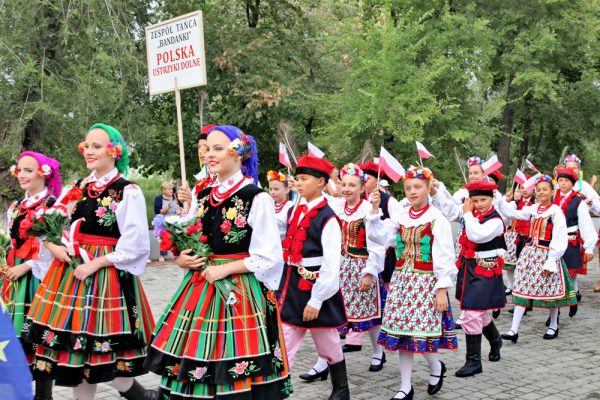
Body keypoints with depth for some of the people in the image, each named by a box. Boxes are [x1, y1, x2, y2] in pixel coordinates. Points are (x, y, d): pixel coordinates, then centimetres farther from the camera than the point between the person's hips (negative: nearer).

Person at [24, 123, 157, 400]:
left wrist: (96, 263, -16)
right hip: (71, 271, 7)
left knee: (106, 363, -4)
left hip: (106, 276, -7)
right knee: (73, 349, 12)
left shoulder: (128, 192, -9)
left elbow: (135, 245, -14)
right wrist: (54, 247, -3)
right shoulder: (78, 189, 11)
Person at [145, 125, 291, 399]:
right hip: (200, 290, 6)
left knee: (235, 373, -2)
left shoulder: (257, 199, -9)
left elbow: (269, 257, -11)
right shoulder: (202, 197, 10)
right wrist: (181, 259, -3)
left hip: (239, 292, -6)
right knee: (193, 366, 8)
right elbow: (187, 243, 19)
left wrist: (224, 269, -15)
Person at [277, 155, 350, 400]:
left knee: (328, 345, 12)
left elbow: (331, 265, -17)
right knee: (281, 347, 4)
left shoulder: (327, 218, -15)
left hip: (316, 288, -6)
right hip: (292, 287, 7)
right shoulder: (296, 212, 7)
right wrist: (282, 288, 12)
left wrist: (316, 300, -18)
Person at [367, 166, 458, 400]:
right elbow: (380, 236, -4)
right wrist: (375, 210, -11)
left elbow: (444, 257, -10)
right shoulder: (399, 216, 6)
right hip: (401, 280, 5)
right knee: (402, 333, 7)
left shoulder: (436, 218, -8)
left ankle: (436, 367, 25)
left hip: (426, 282, -5)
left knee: (421, 331, -7)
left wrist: (442, 290, -14)